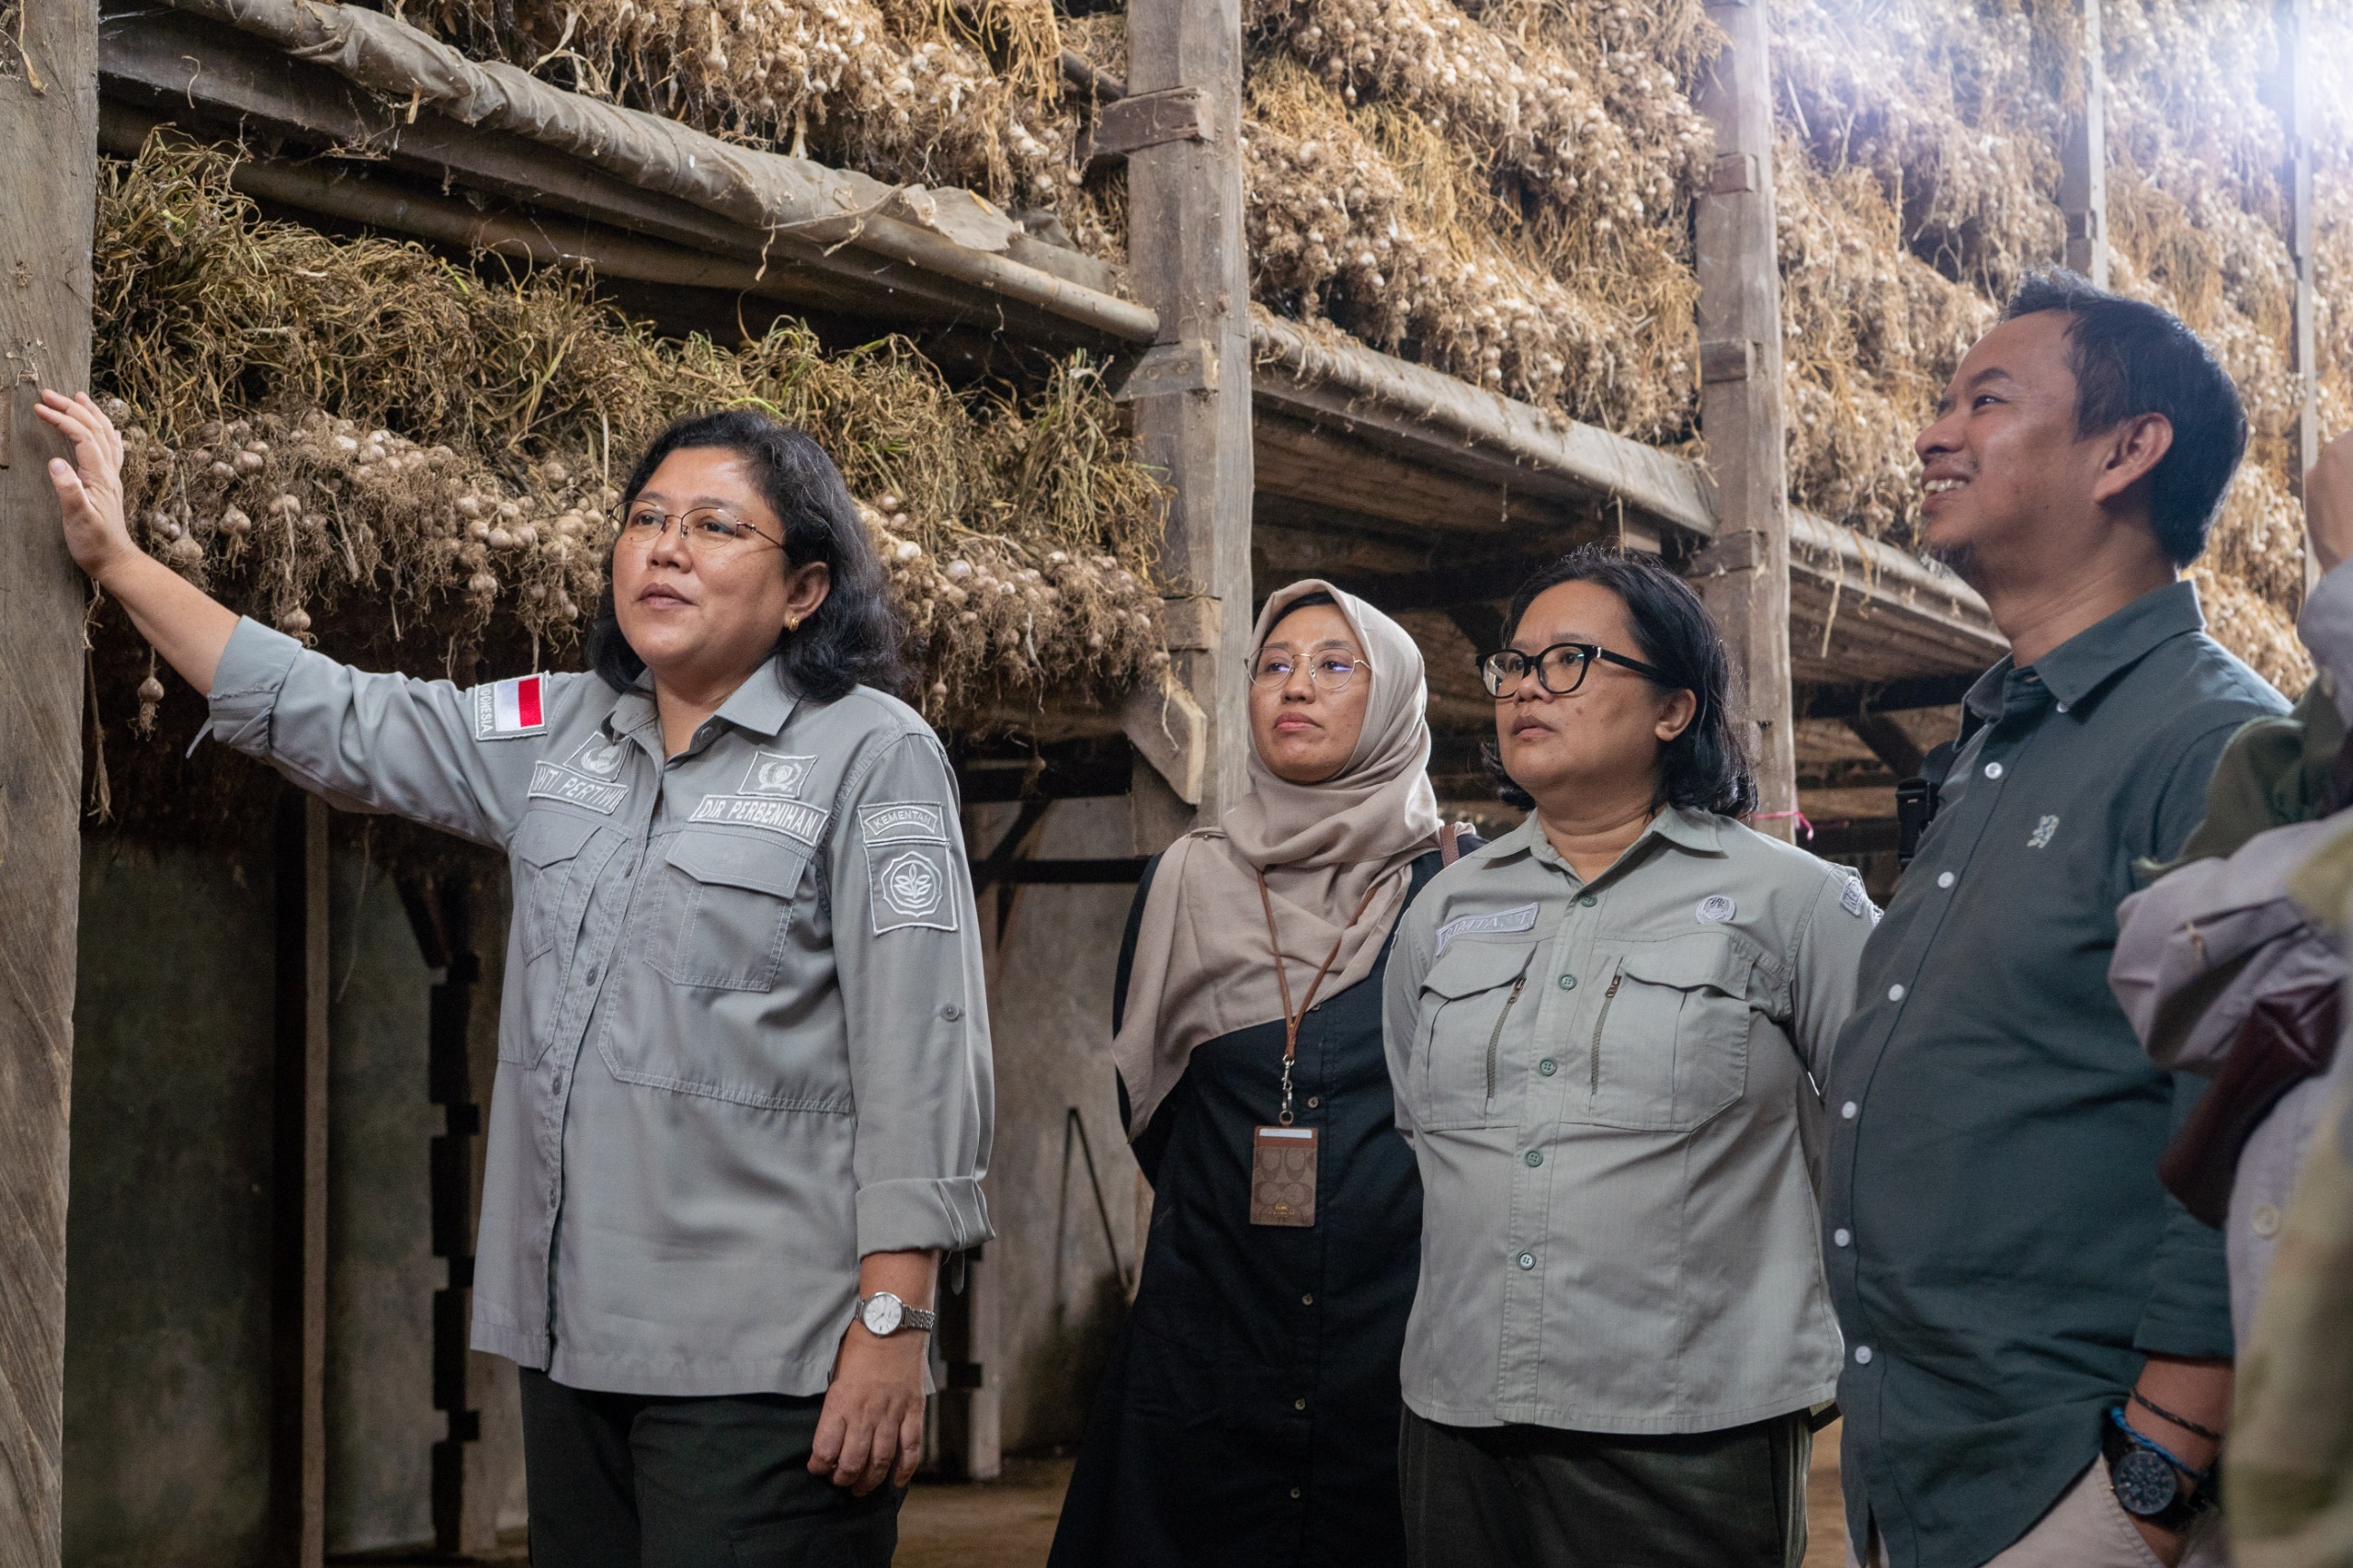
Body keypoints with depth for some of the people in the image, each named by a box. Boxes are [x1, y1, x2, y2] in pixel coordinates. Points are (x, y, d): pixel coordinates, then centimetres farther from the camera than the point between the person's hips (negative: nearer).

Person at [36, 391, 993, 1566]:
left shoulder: (872, 756, -6)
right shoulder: (556, 735, 13)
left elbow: (920, 1064, -11)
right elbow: (327, 721, 20)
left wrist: (892, 1331, -16)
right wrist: (118, 562, 18)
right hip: (574, 1337, 7)